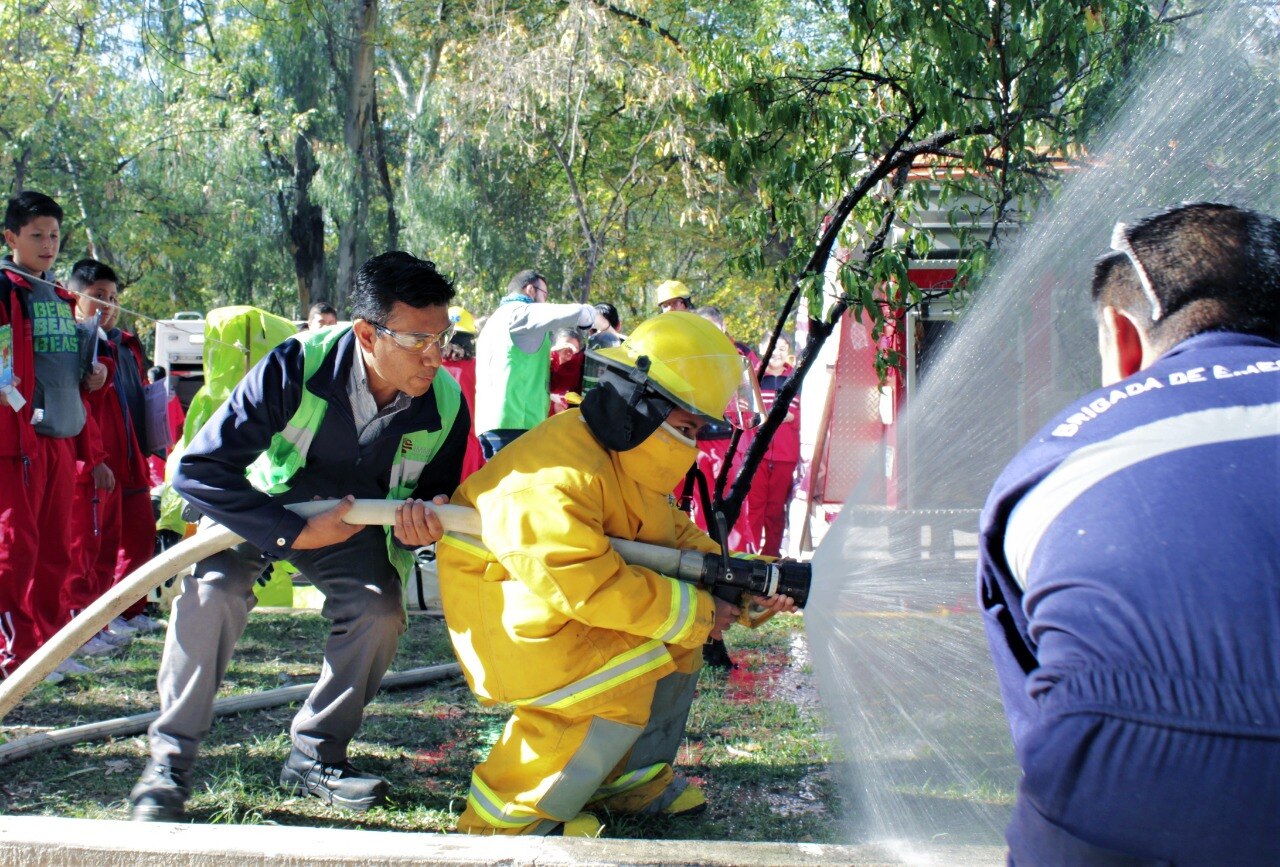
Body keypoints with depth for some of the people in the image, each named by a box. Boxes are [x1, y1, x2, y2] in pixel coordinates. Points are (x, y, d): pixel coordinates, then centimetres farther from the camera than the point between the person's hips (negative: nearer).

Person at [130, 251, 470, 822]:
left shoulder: (445, 404, -22)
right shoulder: (295, 368, -34)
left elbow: (438, 498, -5)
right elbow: (199, 470, -32)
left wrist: (419, 527, -30)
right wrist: (295, 533, -34)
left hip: (355, 519, 3)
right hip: (260, 510, -3)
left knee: (380, 612, -21)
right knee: (213, 587, -27)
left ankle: (315, 757, 1)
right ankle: (169, 760, -12)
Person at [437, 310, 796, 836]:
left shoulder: (630, 464, 4)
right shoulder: (556, 474, -30)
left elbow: (679, 541, 9)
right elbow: (585, 584, -35)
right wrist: (696, 610, -27)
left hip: (569, 611, 10)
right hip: (510, 624, -10)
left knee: (677, 641, 6)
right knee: (629, 672, -24)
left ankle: (632, 779, 18)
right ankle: (509, 814, -13)